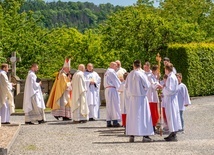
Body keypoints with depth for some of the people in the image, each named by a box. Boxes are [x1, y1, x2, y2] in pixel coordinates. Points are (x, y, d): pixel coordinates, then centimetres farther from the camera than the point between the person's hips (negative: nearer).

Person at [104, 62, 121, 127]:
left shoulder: (106, 72, 20)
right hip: (112, 89, -9)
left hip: (107, 89, 9)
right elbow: (116, 81, -7)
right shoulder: (112, 72, -9)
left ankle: (108, 122, 6)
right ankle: (115, 122, -12)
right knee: (114, 105, -8)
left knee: (109, 106, 8)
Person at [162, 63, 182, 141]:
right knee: (171, 116, 13)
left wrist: (163, 87, -7)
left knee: (171, 115, -6)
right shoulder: (172, 76, 12)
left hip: (170, 99, -10)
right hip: (171, 98, 10)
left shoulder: (171, 78, -17)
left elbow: (169, 90, -21)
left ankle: (173, 135, -4)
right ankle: (173, 134, 18)